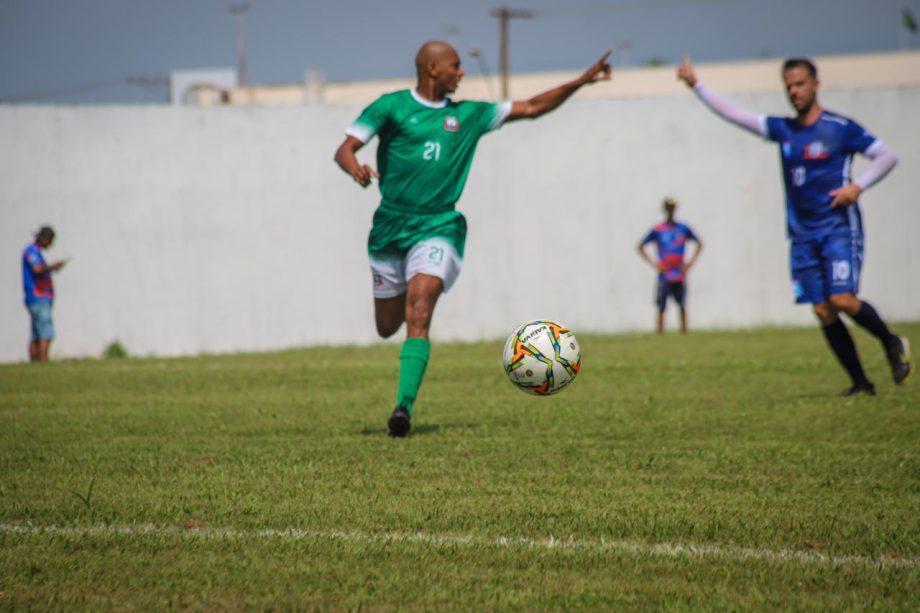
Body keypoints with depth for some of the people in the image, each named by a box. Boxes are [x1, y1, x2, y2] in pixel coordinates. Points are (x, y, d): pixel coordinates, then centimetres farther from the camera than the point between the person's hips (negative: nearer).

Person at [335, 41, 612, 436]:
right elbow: (344, 150, -7)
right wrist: (355, 168, -31)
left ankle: (404, 407, -28)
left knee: (418, 315, -21)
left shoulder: (468, 115, 10)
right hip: (390, 224, 0)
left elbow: (531, 108, 16)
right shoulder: (391, 106, 0)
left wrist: (581, 81, 10)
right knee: (387, 327, 8)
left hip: (438, 227, 0)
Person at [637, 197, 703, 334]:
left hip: (680, 275, 2)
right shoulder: (657, 230, 0)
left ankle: (684, 332, 8)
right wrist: (653, 263, -3)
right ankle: (660, 333, -4)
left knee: (682, 306, 2)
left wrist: (691, 261, 7)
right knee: (661, 306, -6)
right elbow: (640, 247, 7)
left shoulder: (683, 229, 7)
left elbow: (699, 244, 20)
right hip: (664, 275, -2)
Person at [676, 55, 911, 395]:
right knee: (822, 310, -2)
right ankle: (861, 383, 6)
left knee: (842, 300, -18)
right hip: (802, 235, 5)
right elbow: (734, 114, 10)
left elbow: (887, 156, 0)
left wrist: (858, 186, -13)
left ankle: (892, 343, 9)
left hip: (839, 228, -5)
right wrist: (696, 85, 3)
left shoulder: (840, 127, -4)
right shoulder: (783, 130, 10)